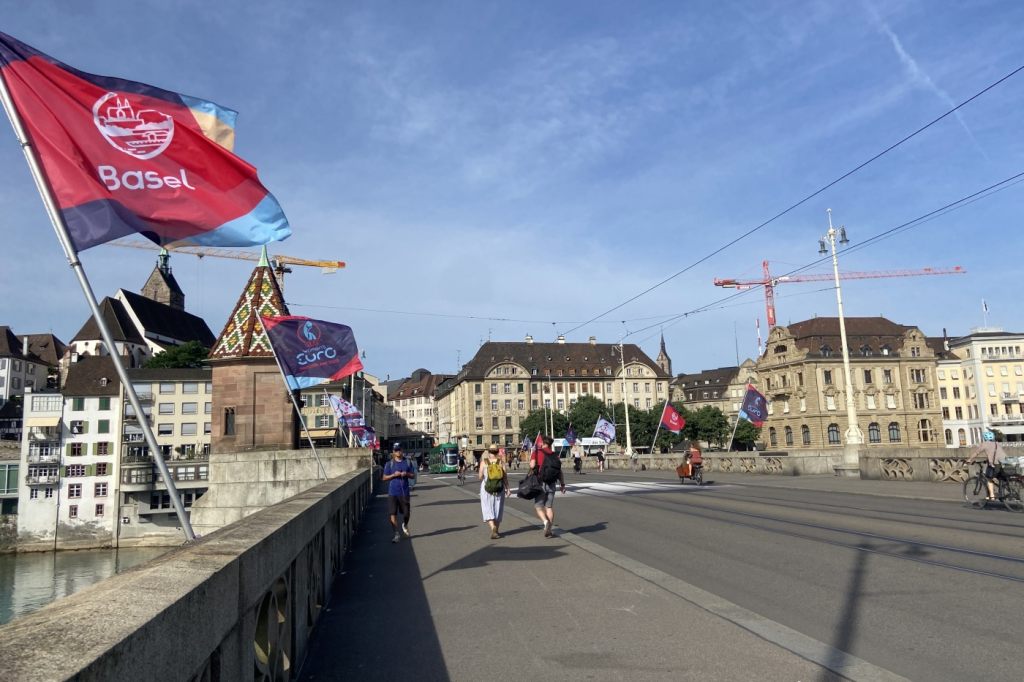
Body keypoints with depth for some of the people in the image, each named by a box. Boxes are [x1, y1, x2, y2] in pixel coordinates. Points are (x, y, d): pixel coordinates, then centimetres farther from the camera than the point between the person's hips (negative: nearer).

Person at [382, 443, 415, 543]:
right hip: (392, 493, -1)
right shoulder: (389, 464, 1)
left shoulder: (408, 463, 5)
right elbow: (384, 478, 0)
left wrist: (406, 474, -11)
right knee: (392, 514, -6)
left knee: (407, 513, 7)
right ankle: (397, 534, 4)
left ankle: (405, 525, 40)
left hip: (404, 492, 1)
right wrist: (394, 475, -15)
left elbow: (413, 475, 9)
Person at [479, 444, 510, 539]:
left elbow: (480, 476, -6)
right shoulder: (501, 462, -2)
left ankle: (493, 527, -21)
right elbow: (505, 476, -5)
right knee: (498, 509, 14)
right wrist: (507, 488, 3)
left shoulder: (484, 462, -5)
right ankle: (496, 531, 22)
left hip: (486, 488, -2)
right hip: (499, 488, 2)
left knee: (488, 509, 1)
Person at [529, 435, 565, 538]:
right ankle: (549, 530, 10)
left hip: (540, 483, -4)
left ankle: (545, 522, -20)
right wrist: (562, 484, 12)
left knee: (538, 506, 5)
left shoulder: (537, 452, -6)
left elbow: (532, 465, -19)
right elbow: (560, 471, 4)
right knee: (549, 507, 11)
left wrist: (531, 470, 5)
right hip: (551, 484, 4)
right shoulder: (554, 455, 6)